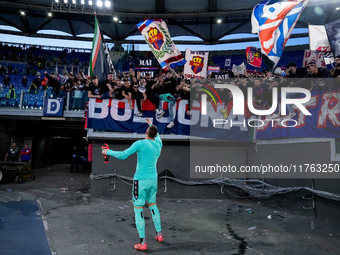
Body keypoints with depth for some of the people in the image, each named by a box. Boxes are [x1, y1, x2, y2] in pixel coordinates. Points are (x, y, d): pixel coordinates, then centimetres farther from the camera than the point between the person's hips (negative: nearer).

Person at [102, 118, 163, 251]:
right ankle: (159, 234, 30)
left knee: (138, 210, 4)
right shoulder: (158, 144, 4)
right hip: (153, 179, 6)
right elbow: (157, 137, 30)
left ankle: (142, 243, 8)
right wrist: (151, 124, 43)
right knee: (152, 205, 23)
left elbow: (123, 155, -15)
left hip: (141, 180, -6)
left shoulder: (140, 143, -14)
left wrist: (108, 152, 1)